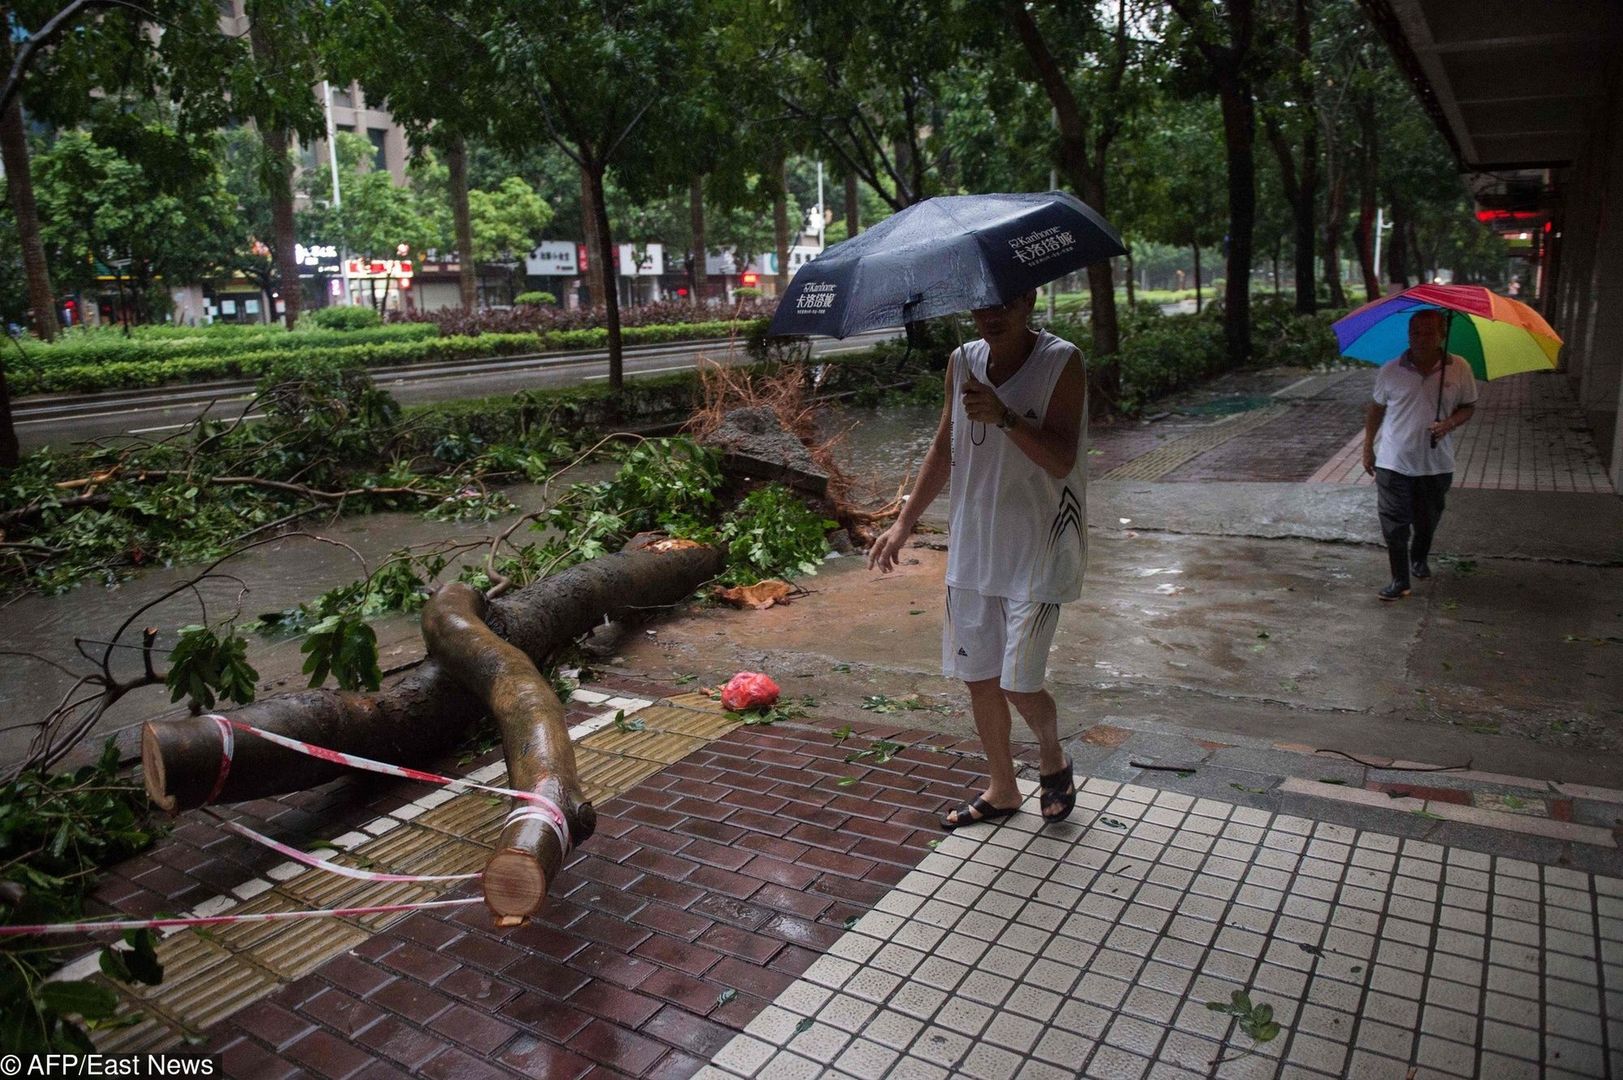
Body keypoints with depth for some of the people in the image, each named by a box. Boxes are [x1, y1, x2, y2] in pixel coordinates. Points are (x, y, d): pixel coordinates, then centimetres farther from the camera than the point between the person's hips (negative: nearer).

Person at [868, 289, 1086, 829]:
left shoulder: (1061, 362, -12)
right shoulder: (962, 362, 4)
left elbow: (1061, 460, -20)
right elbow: (943, 449, 13)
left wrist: (1004, 417, -35)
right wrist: (903, 524, 11)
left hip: (1038, 549, -5)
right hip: (973, 547, 5)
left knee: (1019, 683, -5)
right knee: (978, 676, 11)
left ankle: (1052, 759, 28)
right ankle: (1002, 789, 32)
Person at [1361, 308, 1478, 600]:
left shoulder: (1459, 368, -6)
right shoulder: (1390, 371, -6)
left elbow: (1468, 406, 4)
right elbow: (1376, 410, 7)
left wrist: (1450, 423, -18)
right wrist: (1368, 448, 10)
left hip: (1436, 464, 1)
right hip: (1393, 463, -1)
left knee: (1427, 519, 18)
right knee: (1394, 523, -1)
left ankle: (1419, 559, 45)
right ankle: (1400, 581, 9)